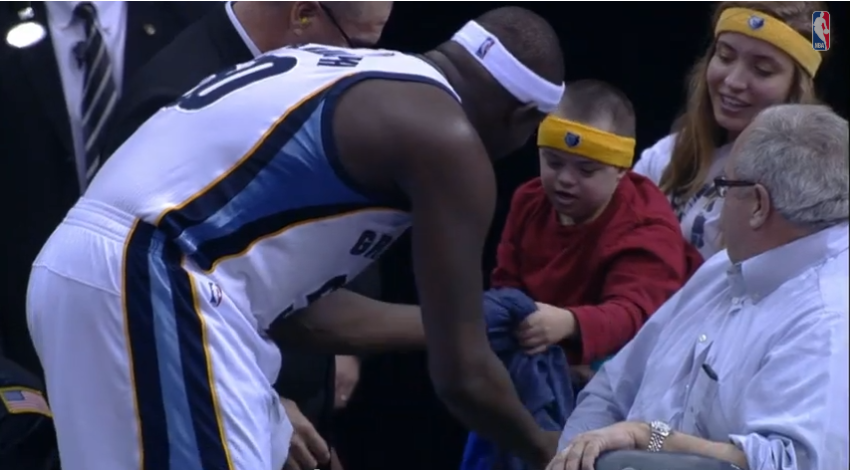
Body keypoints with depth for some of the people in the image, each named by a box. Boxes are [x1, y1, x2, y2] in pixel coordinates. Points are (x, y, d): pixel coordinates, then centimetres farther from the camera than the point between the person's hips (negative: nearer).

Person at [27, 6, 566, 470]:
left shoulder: (349, 77, 24)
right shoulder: (446, 136, -2)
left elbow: (303, 301, 31)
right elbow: (461, 375, 1)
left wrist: (441, 324, 41)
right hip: (151, 283, -10)